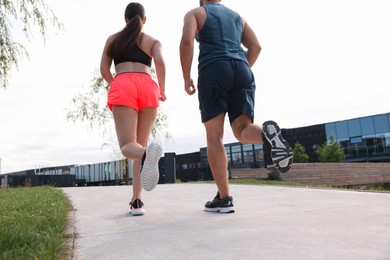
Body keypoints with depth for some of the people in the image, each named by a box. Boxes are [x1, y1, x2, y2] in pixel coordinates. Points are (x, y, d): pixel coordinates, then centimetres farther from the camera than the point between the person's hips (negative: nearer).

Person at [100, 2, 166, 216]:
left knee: (128, 146, -8)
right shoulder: (153, 41, 21)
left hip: (122, 87, -1)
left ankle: (148, 153, -47)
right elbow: (160, 62, -1)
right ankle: (136, 201, 0)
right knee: (139, 145, 8)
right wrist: (162, 91, 11)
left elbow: (104, 69, 16)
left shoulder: (113, 38, 25)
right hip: (147, 88, 1)